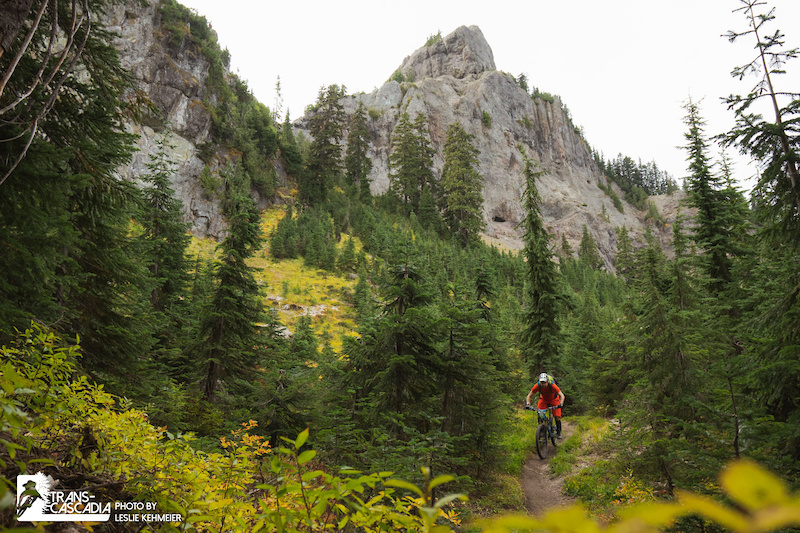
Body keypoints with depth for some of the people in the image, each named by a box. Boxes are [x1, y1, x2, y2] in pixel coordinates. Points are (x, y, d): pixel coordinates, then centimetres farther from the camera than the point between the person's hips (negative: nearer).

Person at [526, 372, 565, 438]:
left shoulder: (552, 385, -37)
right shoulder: (537, 386, -30)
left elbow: (562, 395, -38)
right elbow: (529, 395, -22)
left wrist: (561, 404, -55)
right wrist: (528, 404, -38)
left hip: (554, 399, -2)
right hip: (543, 399, 2)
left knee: (557, 417, -7)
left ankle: (558, 432, 19)